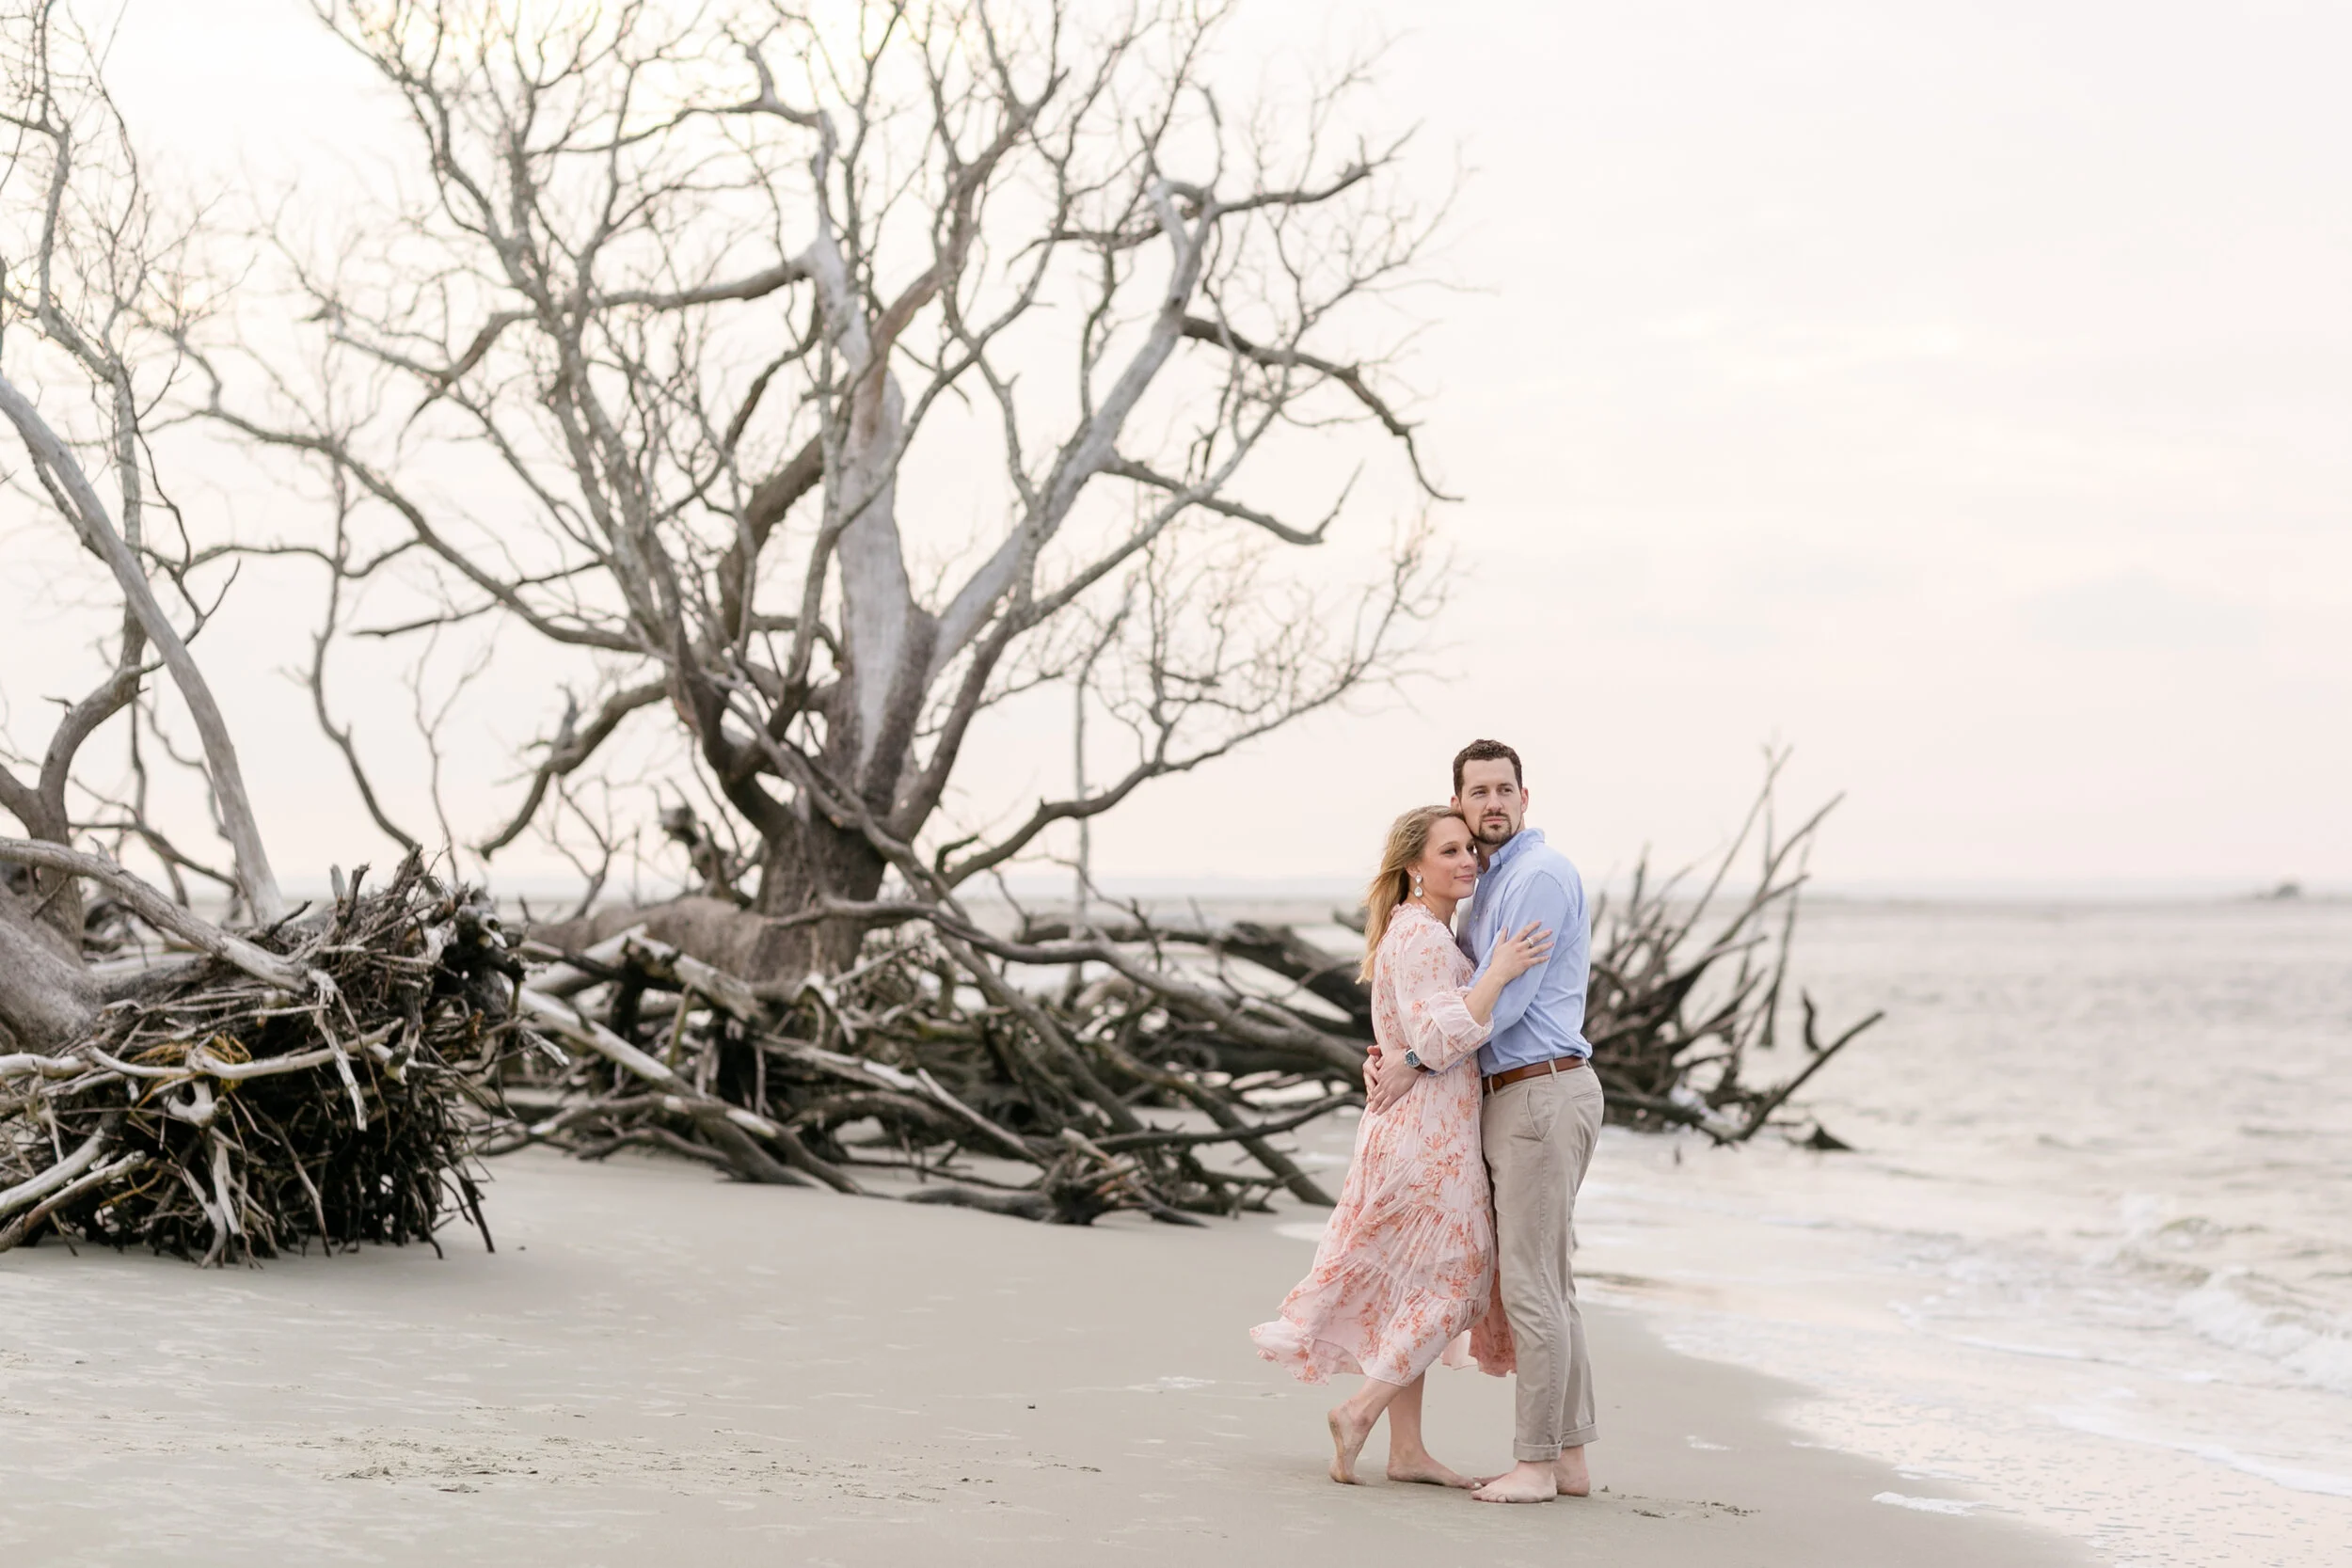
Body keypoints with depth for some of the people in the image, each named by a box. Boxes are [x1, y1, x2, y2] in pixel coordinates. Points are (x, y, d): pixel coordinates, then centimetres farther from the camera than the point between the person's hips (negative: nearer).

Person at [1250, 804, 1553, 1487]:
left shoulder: (1429, 932, 15)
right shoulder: (1420, 937, -17)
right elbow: (1438, 1043, -26)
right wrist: (1498, 973, -24)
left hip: (1419, 1131, 10)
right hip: (1428, 1131, -10)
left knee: (1408, 1288, 11)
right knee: (1454, 1279, -2)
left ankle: (1407, 1449, 15)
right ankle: (1359, 1412, -1)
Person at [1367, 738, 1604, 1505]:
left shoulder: (1541, 875, -12)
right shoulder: (1490, 886, 20)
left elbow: (1504, 998, -17)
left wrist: (1415, 1063, -11)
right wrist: (1392, 1054, 8)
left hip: (1543, 1093, -10)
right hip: (1511, 1099, 10)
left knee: (1531, 1284, -8)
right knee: (1547, 1284, 10)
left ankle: (1535, 1464, -5)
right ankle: (1568, 1457, 14)